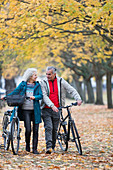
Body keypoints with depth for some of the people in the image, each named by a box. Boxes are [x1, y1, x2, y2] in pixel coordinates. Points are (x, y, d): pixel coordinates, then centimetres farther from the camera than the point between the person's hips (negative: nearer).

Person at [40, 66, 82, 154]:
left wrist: (78, 99, -13)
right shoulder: (43, 82, -3)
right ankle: (48, 147, -19)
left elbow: (71, 90, 3)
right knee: (48, 127, -14)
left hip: (56, 109, 2)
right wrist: (52, 105, -25)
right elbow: (44, 96, -13)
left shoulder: (61, 81, 3)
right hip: (46, 109, -2)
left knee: (55, 129, 6)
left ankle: (53, 147, 18)